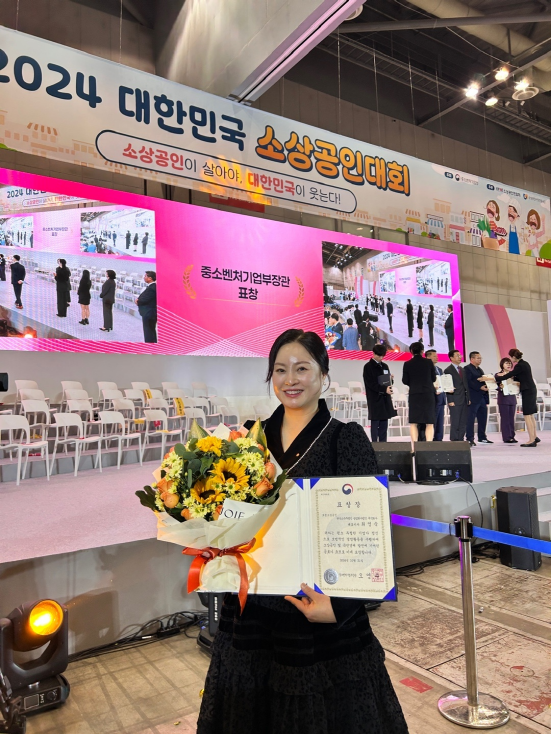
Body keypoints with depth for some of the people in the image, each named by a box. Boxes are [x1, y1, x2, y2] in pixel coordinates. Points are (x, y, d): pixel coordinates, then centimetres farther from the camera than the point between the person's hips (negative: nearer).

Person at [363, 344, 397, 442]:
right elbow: (370, 383, -12)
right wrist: (384, 389, -22)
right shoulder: (368, 367, -4)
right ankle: (375, 443, -1)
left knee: (384, 423, 7)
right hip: (375, 399, -6)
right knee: (375, 422, -5)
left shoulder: (385, 366, 17)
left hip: (385, 398, 6)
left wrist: (390, 379, -4)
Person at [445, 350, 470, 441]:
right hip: (455, 401, -7)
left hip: (464, 400, 7)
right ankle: (454, 440, -1)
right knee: (455, 423, -5)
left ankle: (461, 440, 12)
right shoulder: (448, 370, -3)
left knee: (463, 422, 7)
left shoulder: (462, 370, 19)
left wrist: (468, 398, 12)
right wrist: (450, 401, -13)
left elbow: (466, 385, 20)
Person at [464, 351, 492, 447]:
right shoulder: (467, 369, -5)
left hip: (482, 398, 9)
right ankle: (470, 439, -7)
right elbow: (468, 382, -16)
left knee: (483, 418, 11)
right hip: (473, 398, -9)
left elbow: (483, 381, 24)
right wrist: (480, 387, -21)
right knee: (471, 418, -8)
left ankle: (482, 438, 20)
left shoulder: (479, 370, 23)